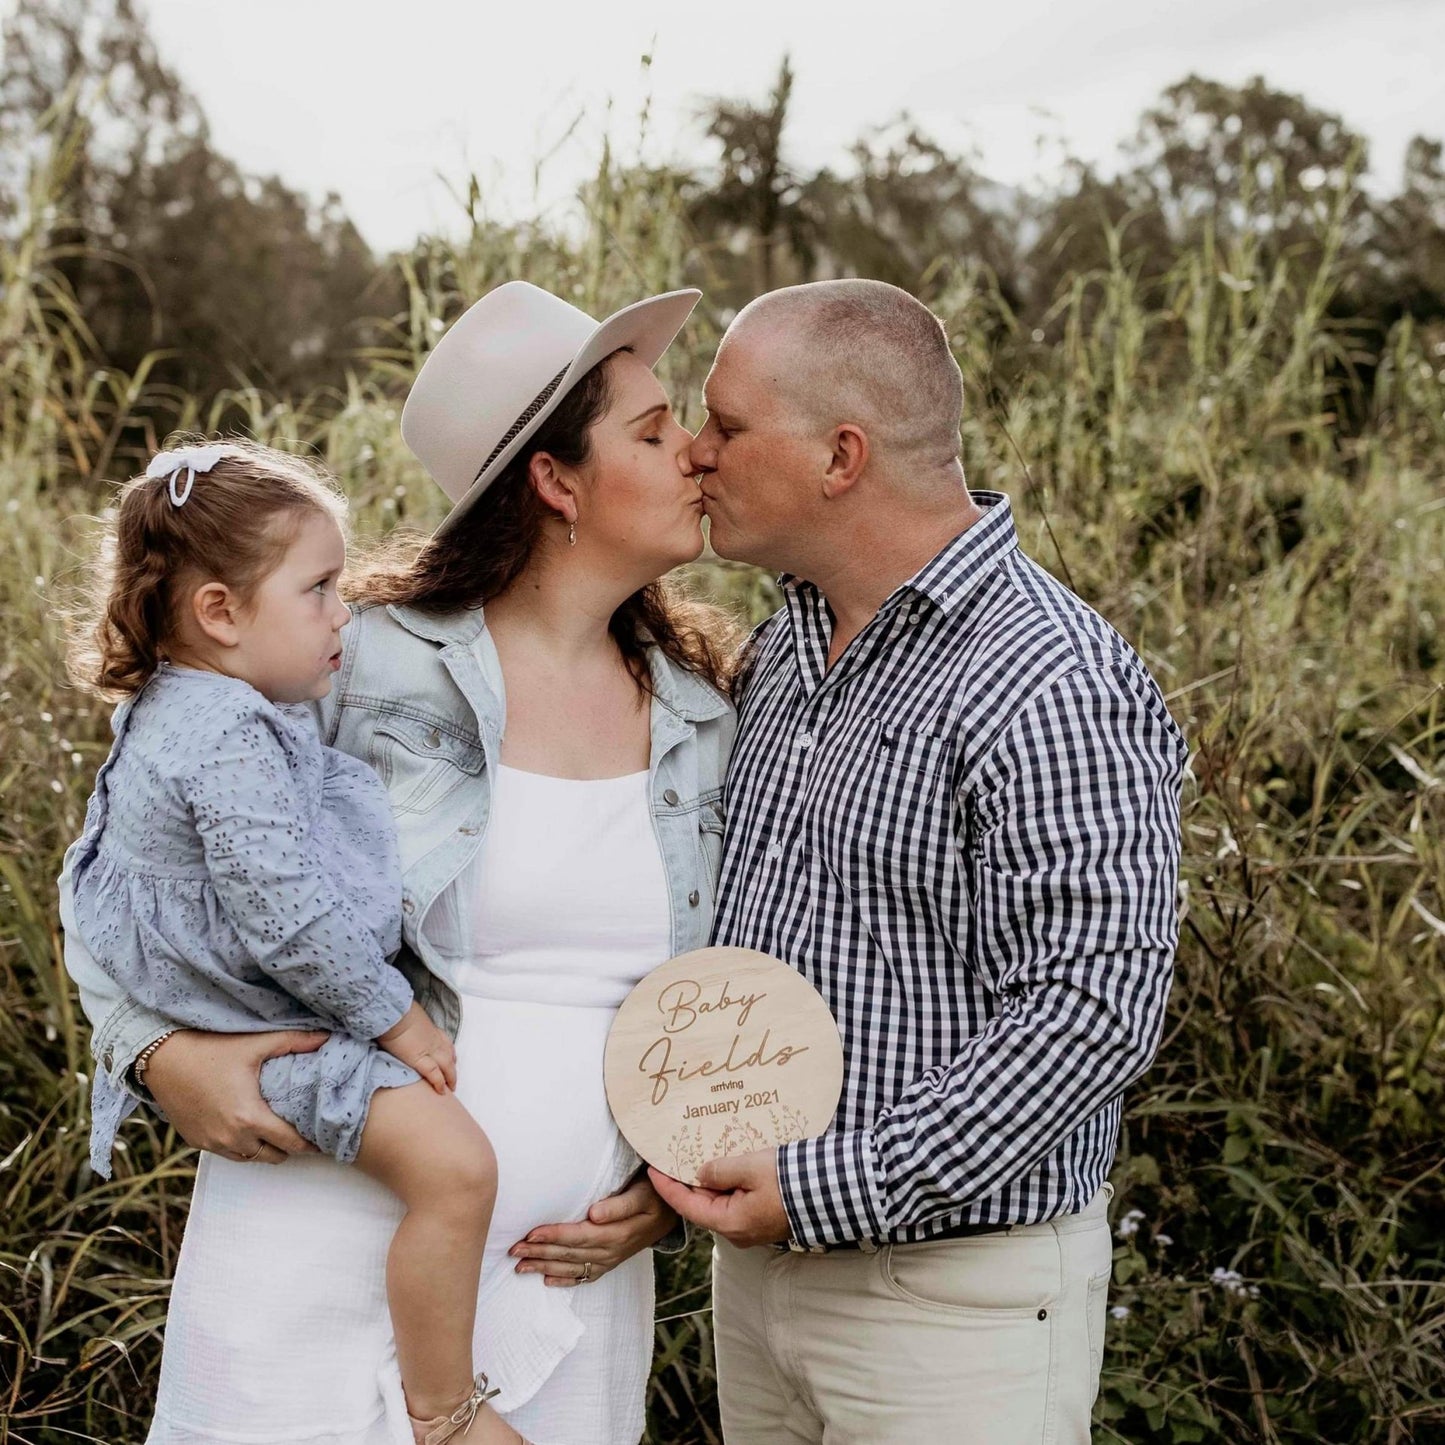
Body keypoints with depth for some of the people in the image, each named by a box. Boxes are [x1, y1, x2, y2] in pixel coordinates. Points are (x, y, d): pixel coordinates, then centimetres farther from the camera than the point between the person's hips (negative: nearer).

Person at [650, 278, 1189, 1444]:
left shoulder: (1047, 691, -20)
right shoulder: (785, 647, 8)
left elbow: (1088, 1017, -24)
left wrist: (826, 1190, -24)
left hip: (953, 1293, -8)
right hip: (760, 1253, 8)